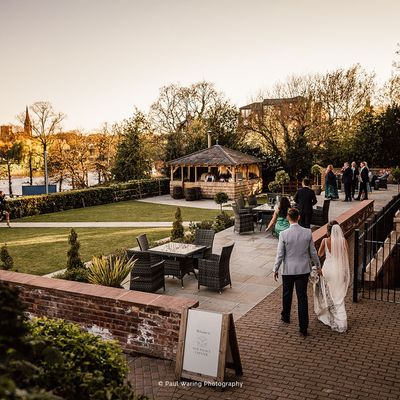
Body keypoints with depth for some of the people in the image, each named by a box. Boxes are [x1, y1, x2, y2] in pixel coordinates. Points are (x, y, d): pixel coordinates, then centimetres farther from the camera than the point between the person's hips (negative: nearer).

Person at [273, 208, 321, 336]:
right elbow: (313, 252, 0)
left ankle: (286, 317, 41)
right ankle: (303, 327, 7)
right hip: (304, 269, 1)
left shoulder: (283, 234, -15)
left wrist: (276, 269, 4)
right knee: (302, 297, 6)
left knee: (287, 294, 20)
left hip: (288, 270, -1)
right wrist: (318, 266, 16)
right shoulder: (307, 232, -8)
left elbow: (280, 255, -10)